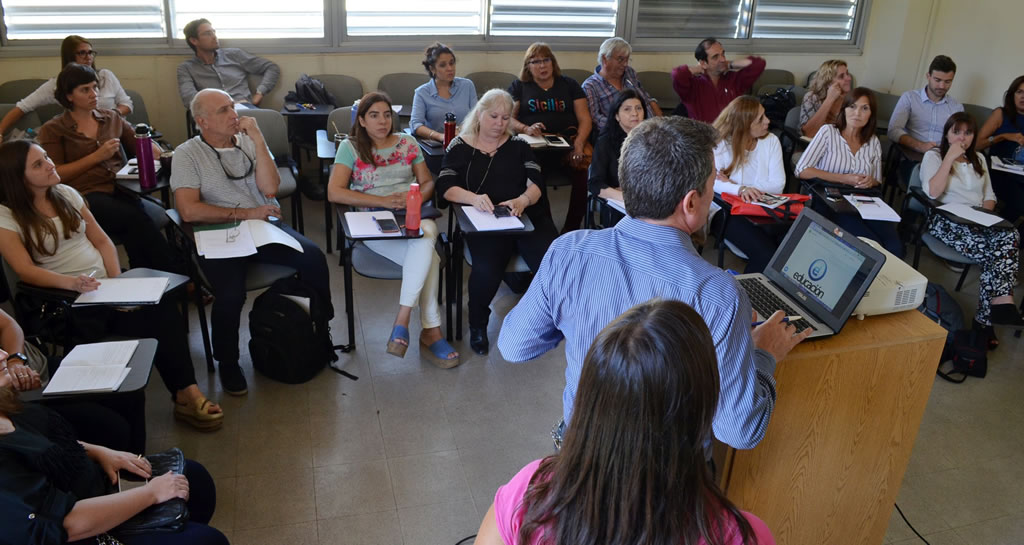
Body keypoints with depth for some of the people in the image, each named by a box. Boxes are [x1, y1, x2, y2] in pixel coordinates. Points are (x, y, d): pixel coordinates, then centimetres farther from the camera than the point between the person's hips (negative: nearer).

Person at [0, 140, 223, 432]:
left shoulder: (66, 194, 11)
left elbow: (102, 241, 11)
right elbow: (24, 270, -14)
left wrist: (118, 279, -5)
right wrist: (71, 282, -32)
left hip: (105, 282, 5)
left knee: (163, 306, -26)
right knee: (143, 323, -30)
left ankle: (186, 391, -26)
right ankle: (184, 393, -19)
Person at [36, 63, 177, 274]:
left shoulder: (112, 118, 22)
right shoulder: (53, 130, 10)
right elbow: (55, 175, 0)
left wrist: (160, 155, -2)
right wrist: (97, 156, -4)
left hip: (119, 188, 3)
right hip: (85, 195, -3)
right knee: (136, 218, -33)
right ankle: (172, 273, -34)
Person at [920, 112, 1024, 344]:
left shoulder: (979, 159, 25)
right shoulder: (933, 156, 8)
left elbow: (989, 195, 23)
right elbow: (932, 192, -10)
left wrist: (985, 214, 0)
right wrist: (950, 157, -10)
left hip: (978, 221, 5)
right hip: (946, 220, -4)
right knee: (994, 251, -34)